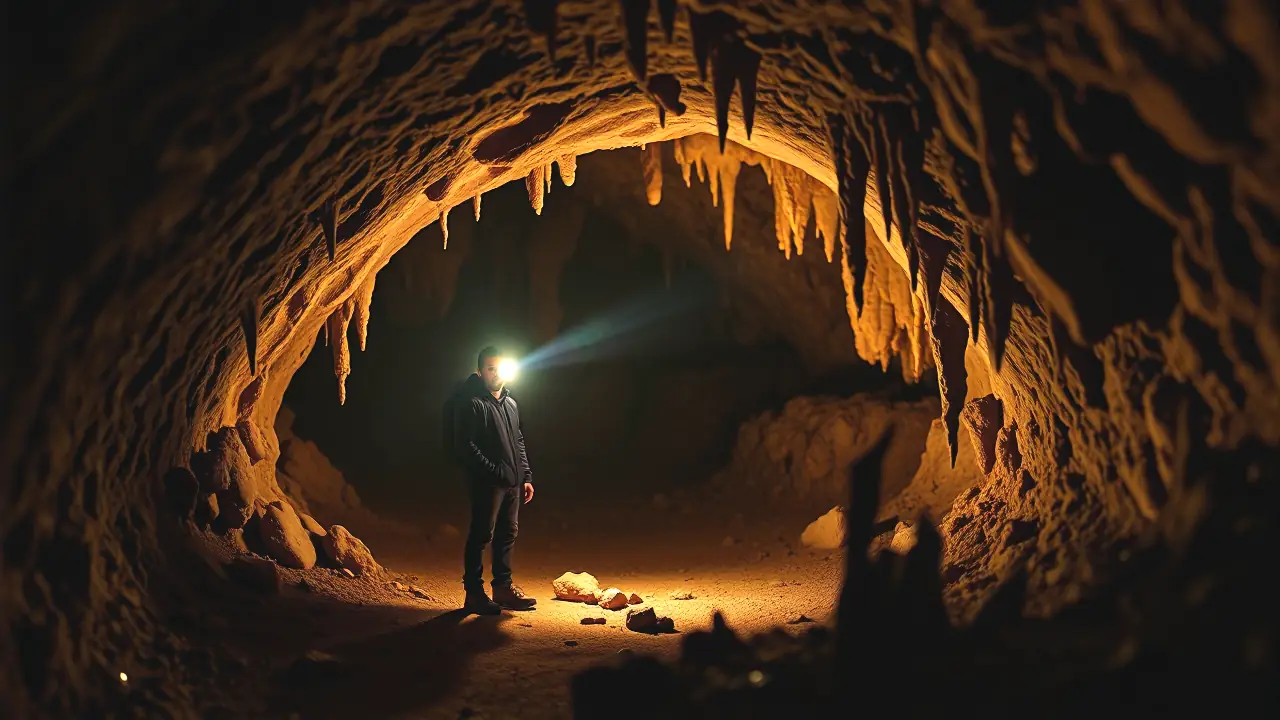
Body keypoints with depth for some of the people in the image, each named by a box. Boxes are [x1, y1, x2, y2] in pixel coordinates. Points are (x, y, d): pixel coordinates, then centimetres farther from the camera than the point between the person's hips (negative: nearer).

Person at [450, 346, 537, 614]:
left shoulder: (511, 403, 17)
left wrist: (526, 476, 14)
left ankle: (503, 587, 24)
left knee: (508, 534, 13)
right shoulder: (472, 403, -8)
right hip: (487, 482, -8)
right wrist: (493, 471, -19)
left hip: (512, 482, 8)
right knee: (482, 535, -4)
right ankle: (474, 593, 2)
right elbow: (465, 445, -15)